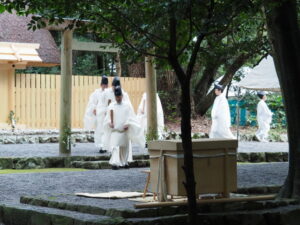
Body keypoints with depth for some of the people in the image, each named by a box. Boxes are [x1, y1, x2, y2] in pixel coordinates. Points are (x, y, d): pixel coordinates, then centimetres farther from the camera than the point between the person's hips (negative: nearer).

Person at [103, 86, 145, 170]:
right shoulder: (112, 106, 5)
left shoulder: (127, 105, 4)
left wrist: (127, 124, -14)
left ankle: (124, 162, 25)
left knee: (125, 147, 10)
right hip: (115, 130, -1)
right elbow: (108, 117, 6)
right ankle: (115, 163, -20)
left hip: (124, 130, 1)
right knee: (115, 146, -14)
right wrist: (110, 123, -13)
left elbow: (130, 117, 1)